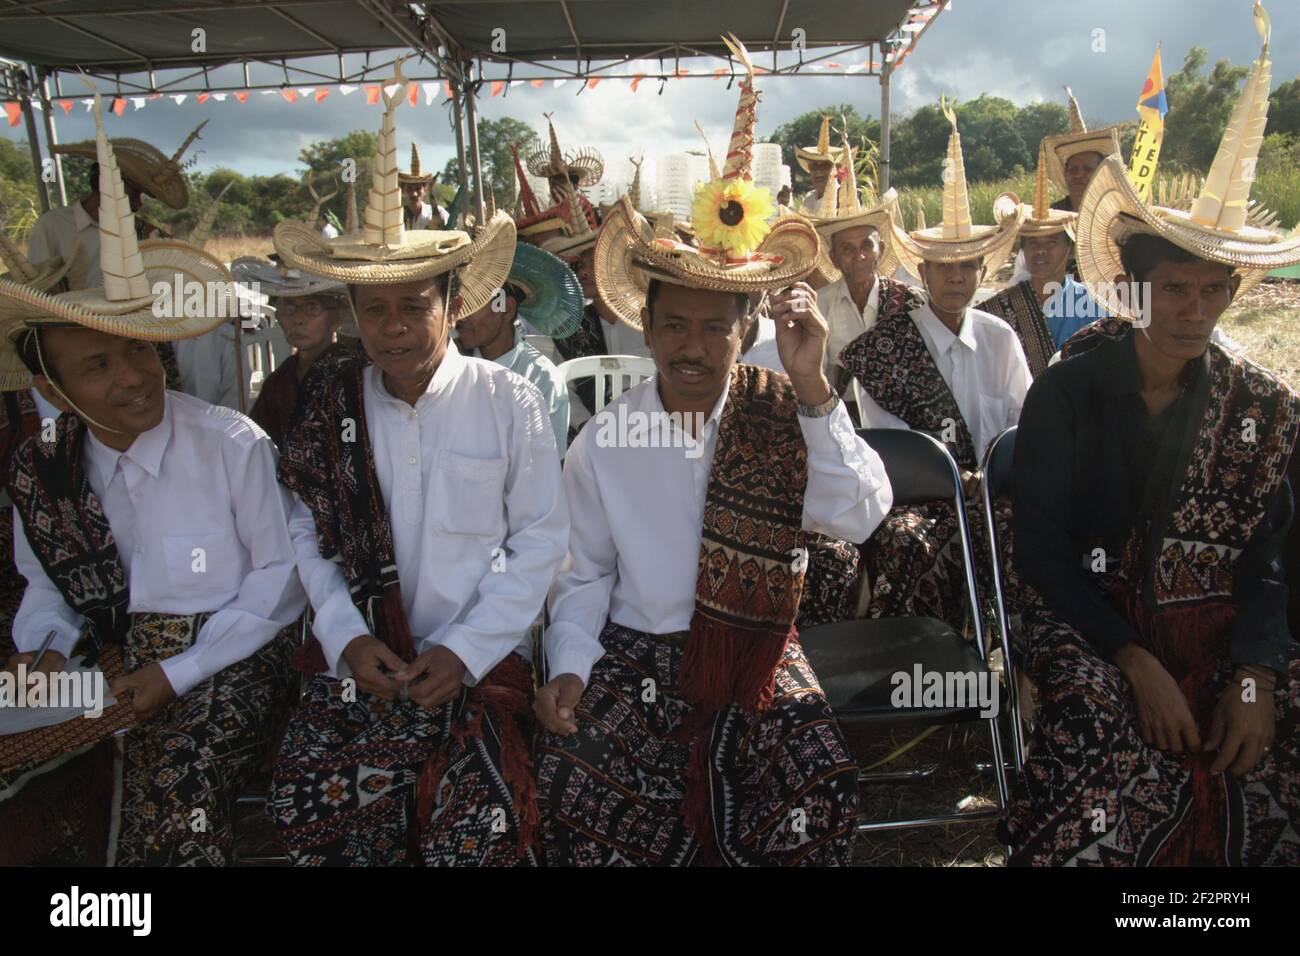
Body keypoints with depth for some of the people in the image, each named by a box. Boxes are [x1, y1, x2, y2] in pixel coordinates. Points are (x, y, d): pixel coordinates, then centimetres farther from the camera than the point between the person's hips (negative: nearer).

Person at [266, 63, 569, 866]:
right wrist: (349, 640, -7)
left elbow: (542, 539, -2)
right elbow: (309, 536, 7)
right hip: (360, 663, 2)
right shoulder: (329, 407, 6)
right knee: (316, 804, -16)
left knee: (477, 836, -15)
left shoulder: (509, 403, -2)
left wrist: (465, 650, -9)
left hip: (479, 664, -2)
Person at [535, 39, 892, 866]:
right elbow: (586, 574, 9)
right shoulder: (605, 442, 2)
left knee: (821, 784, -24)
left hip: (753, 654, 0)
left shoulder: (783, 414, -2)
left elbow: (860, 517, -15)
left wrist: (812, 386, -22)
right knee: (576, 785, -22)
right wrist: (570, 667, -7)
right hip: (635, 658, 1)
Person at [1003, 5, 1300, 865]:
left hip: (1219, 626, 3)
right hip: (1091, 620, -3)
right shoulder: (1068, 391, -4)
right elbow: (1041, 547, -7)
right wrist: (1136, 663, -14)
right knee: (1124, 765, -27)